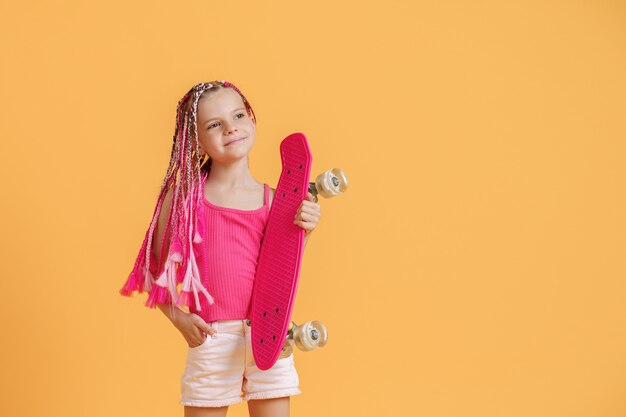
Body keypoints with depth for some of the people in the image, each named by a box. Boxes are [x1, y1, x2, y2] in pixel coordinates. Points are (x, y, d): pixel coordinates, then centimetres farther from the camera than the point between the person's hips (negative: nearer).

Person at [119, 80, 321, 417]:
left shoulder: (271, 200, 2)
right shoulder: (185, 195, -4)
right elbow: (154, 267, 1)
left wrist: (301, 232, -9)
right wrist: (178, 317, -8)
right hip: (211, 338, -2)